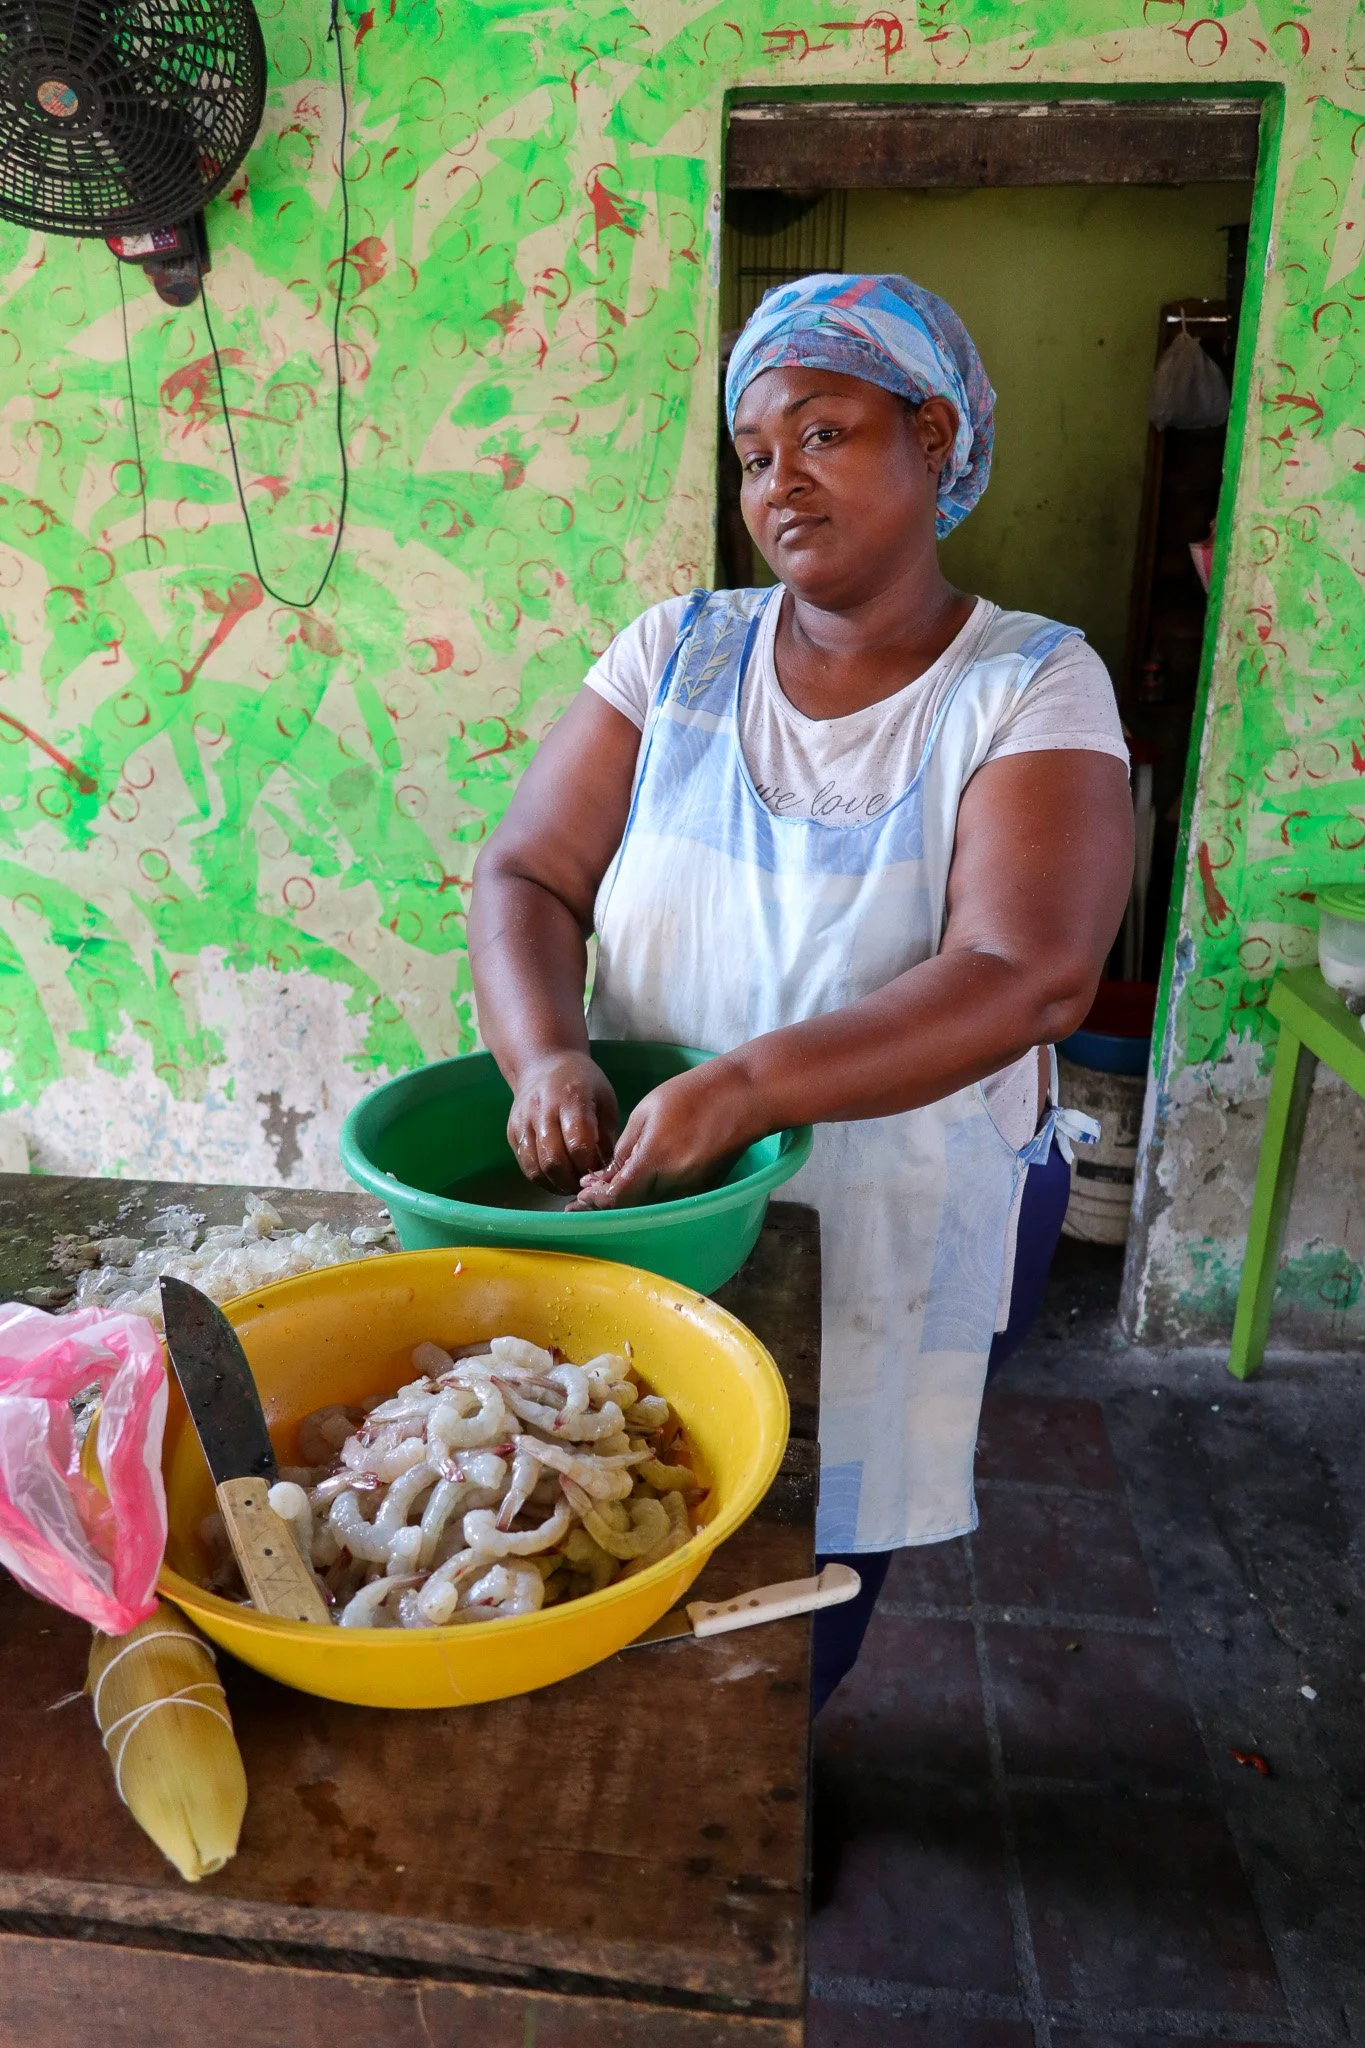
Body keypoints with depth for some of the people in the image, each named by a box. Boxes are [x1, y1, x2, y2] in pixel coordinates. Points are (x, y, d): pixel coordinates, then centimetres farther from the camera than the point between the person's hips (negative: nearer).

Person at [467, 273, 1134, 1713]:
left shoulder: (1032, 688, -10)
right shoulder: (679, 651, -1)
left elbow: (1029, 977, -24)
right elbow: (524, 876, -4)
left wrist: (744, 1088, -34)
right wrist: (545, 1056, -24)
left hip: (900, 1231, -2)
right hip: (638, 1210, 3)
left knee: (817, 1560, 18)